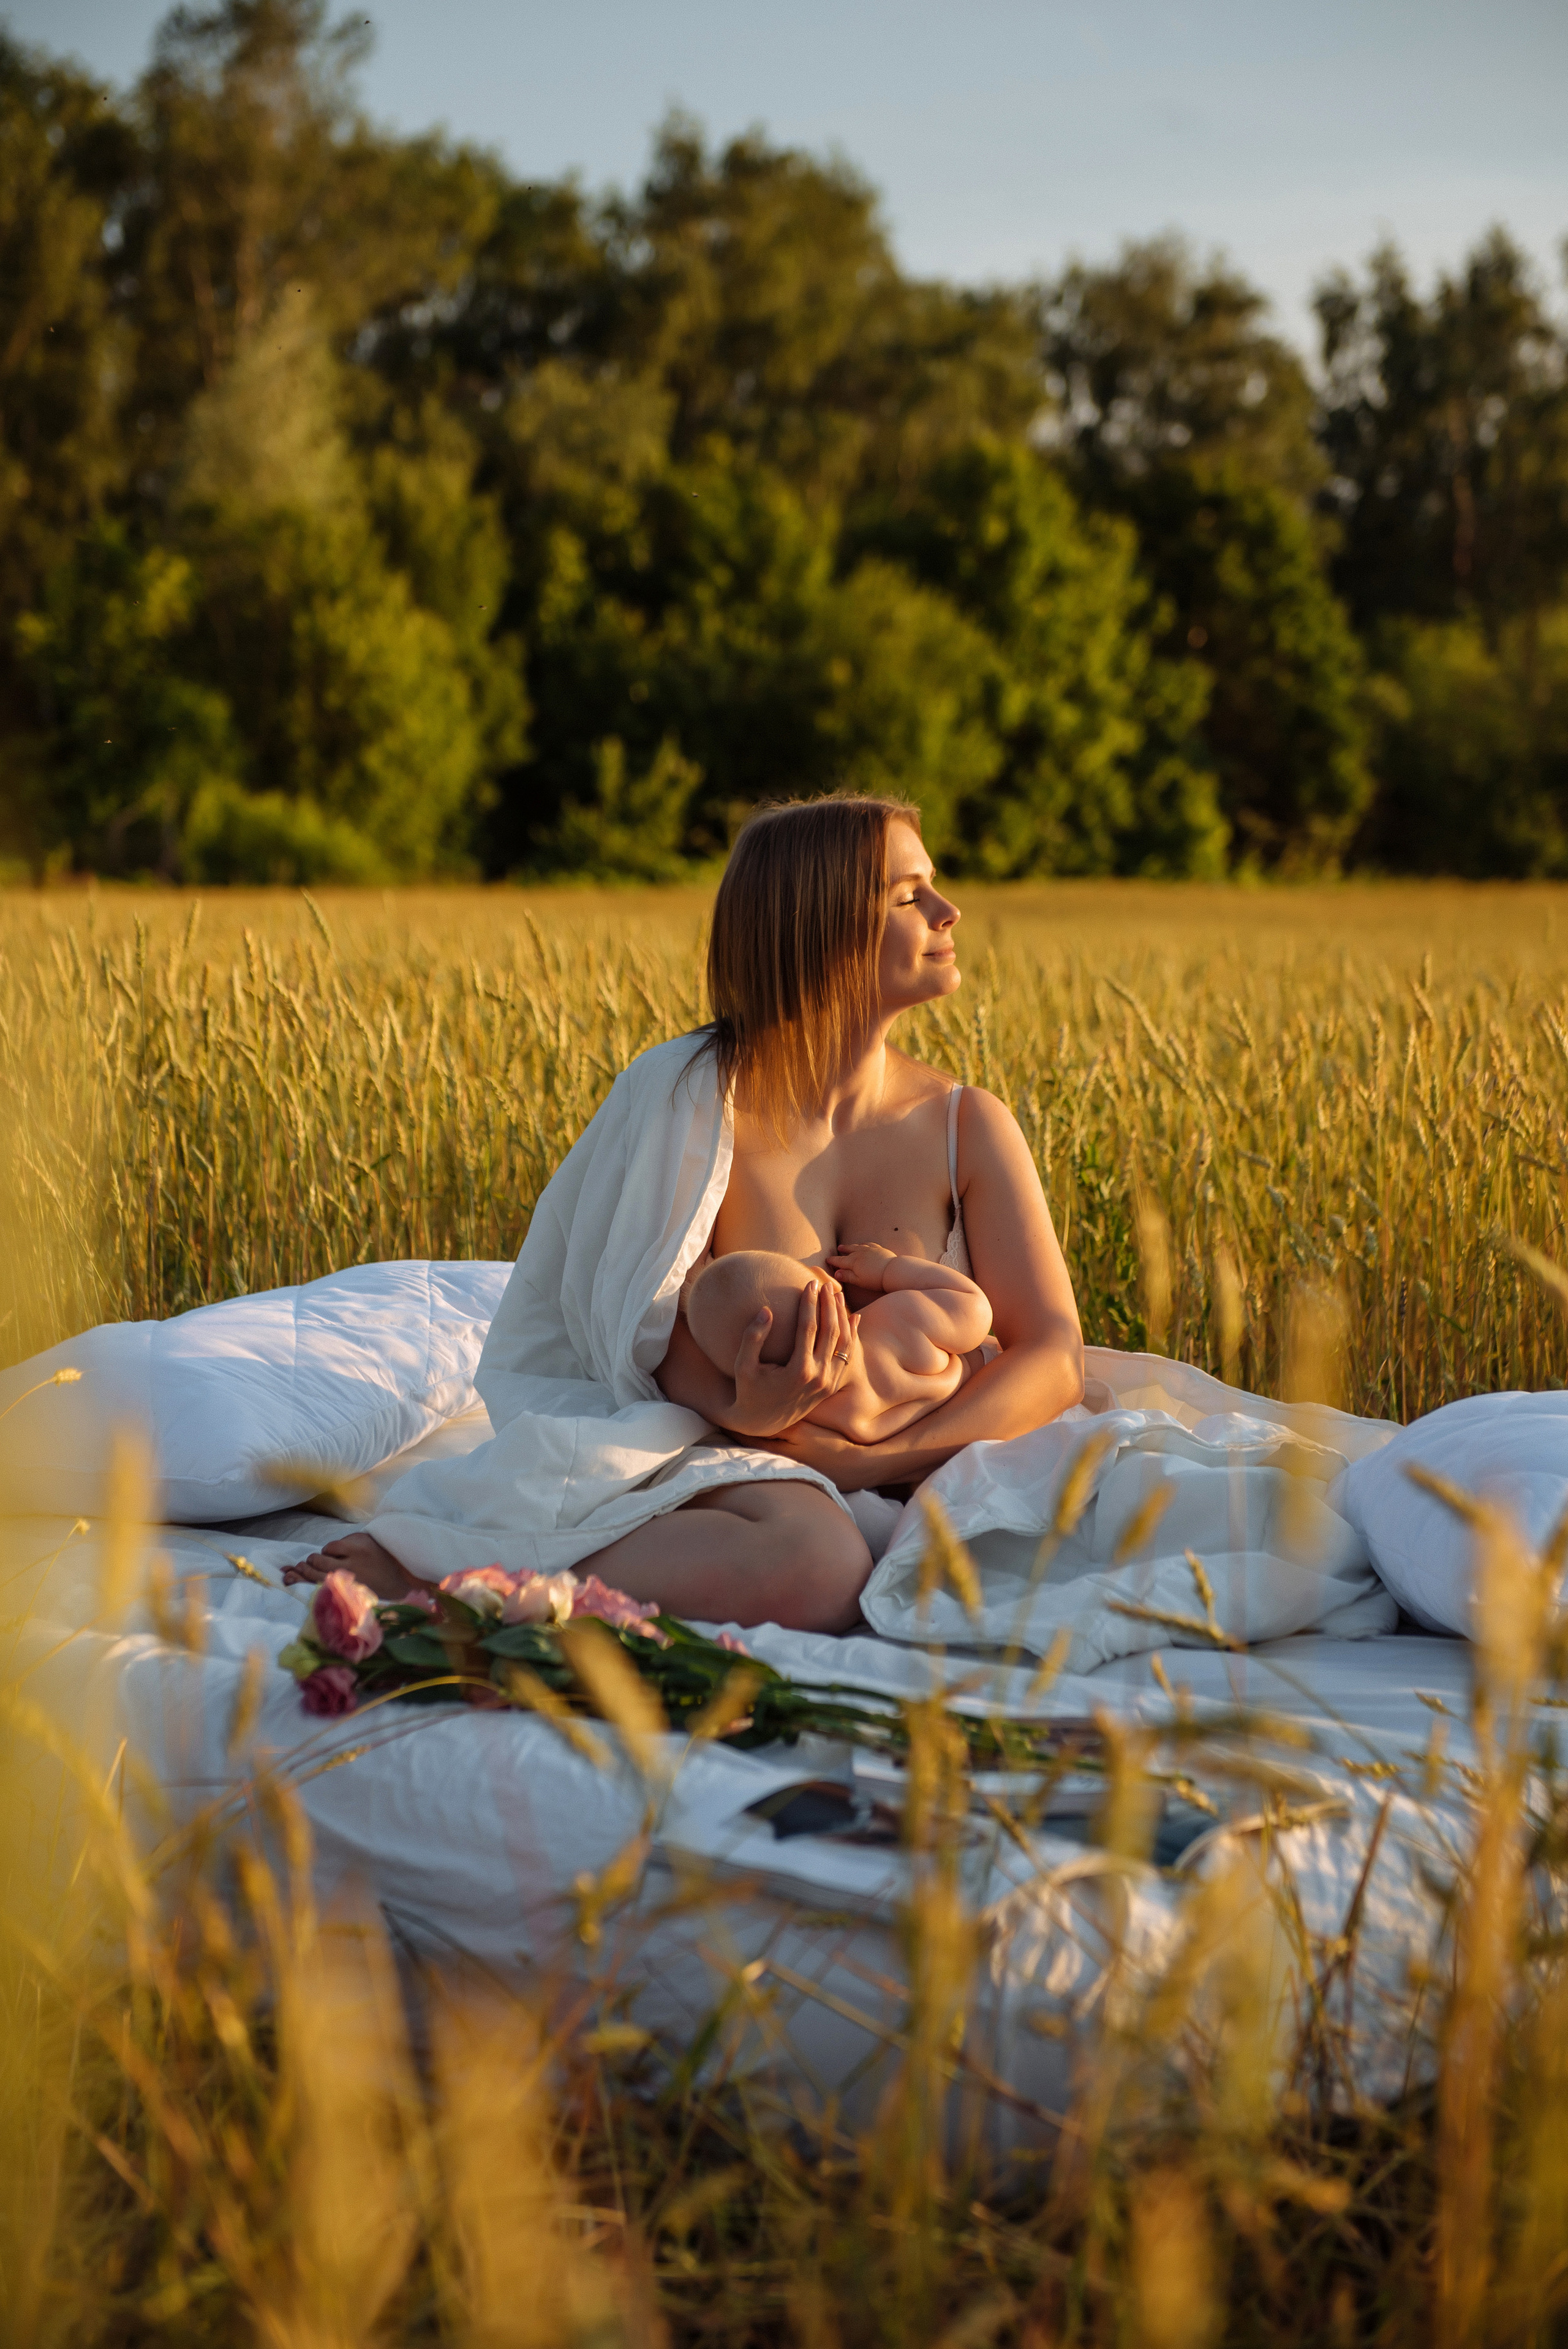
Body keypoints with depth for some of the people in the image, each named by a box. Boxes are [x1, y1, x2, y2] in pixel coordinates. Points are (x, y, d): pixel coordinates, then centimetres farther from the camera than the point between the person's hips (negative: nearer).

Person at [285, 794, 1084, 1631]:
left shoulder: (968, 1128, 2)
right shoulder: (693, 1098, -7)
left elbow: (1052, 1355, -6)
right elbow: (661, 1337, -7)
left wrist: (870, 1460, -20)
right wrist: (740, 1407, -30)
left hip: (911, 1475, 6)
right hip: (732, 1461, -6)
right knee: (812, 1570, -39)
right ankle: (433, 1568, -25)